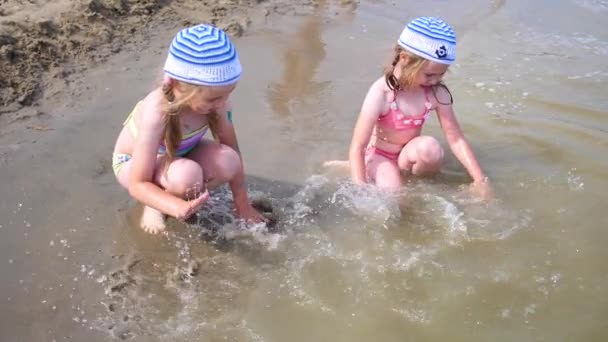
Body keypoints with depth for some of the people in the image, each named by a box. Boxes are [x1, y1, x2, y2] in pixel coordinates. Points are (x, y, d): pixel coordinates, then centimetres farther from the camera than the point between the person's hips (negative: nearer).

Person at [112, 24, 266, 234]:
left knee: (227, 161, -26)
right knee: (186, 175, -38)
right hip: (133, 164, -5)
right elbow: (137, 184, -36)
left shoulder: (214, 100, -26)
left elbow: (233, 151, -11)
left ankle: (189, 197, 3)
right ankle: (155, 207, -5)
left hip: (178, 155, 5)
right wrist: (178, 207, -53)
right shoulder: (156, 113, -40)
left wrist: (243, 205, -7)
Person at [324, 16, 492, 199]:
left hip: (409, 155, 2)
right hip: (381, 155, -2)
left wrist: (480, 180, -17)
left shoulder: (437, 93, -16)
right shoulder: (381, 93, -27)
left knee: (430, 148, -30)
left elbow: (456, 139, -11)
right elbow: (357, 147, -26)